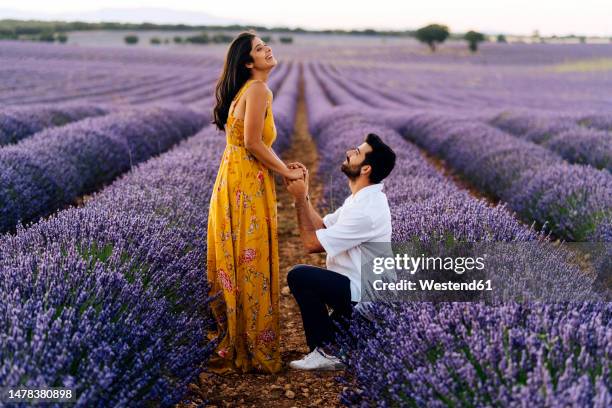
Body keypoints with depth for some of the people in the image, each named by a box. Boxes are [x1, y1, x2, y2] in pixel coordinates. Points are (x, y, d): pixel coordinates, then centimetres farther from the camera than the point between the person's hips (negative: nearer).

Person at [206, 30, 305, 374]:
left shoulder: (245, 90, 17)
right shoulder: (259, 90, -12)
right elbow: (253, 143, -18)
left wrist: (282, 167, 13)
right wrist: (287, 171, -7)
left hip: (236, 181, 10)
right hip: (247, 185, -10)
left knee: (234, 261, 14)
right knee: (251, 262, -3)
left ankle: (229, 341, 25)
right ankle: (252, 349, 6)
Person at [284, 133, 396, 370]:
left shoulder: (366, 210, -26)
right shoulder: (361, 198, 6)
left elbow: (312, 243, -21)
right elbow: (322, 227, 7)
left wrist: (300, 198, -14)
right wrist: (302, 193, -2)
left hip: (363, 296, -10)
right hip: (358, 285, 10)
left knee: (299, 276, -20)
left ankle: (327, 352, -8)